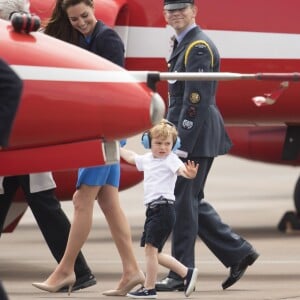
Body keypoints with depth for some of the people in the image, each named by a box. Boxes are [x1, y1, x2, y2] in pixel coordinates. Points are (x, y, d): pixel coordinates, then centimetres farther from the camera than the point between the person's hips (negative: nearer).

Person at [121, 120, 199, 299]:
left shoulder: (171, 159, -9)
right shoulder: (147, 159, 16)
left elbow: (182, 169, -30)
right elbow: (131, 157, 37)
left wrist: (190, 173, -52)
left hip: (164, 208, -9)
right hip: (152, 209, 9)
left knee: (150, 248, -10)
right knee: (154, 252, 10)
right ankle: (187, 273, 20)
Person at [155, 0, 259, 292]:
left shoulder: (198, 47, -15)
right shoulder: (184, 44, 16)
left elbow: (196, 101, -21)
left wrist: (181, 146, -22)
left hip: (195, 137, -10)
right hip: (186, 136, 10)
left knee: (183, 202, -4)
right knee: (192, 202, 13)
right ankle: (238, 252, 17)